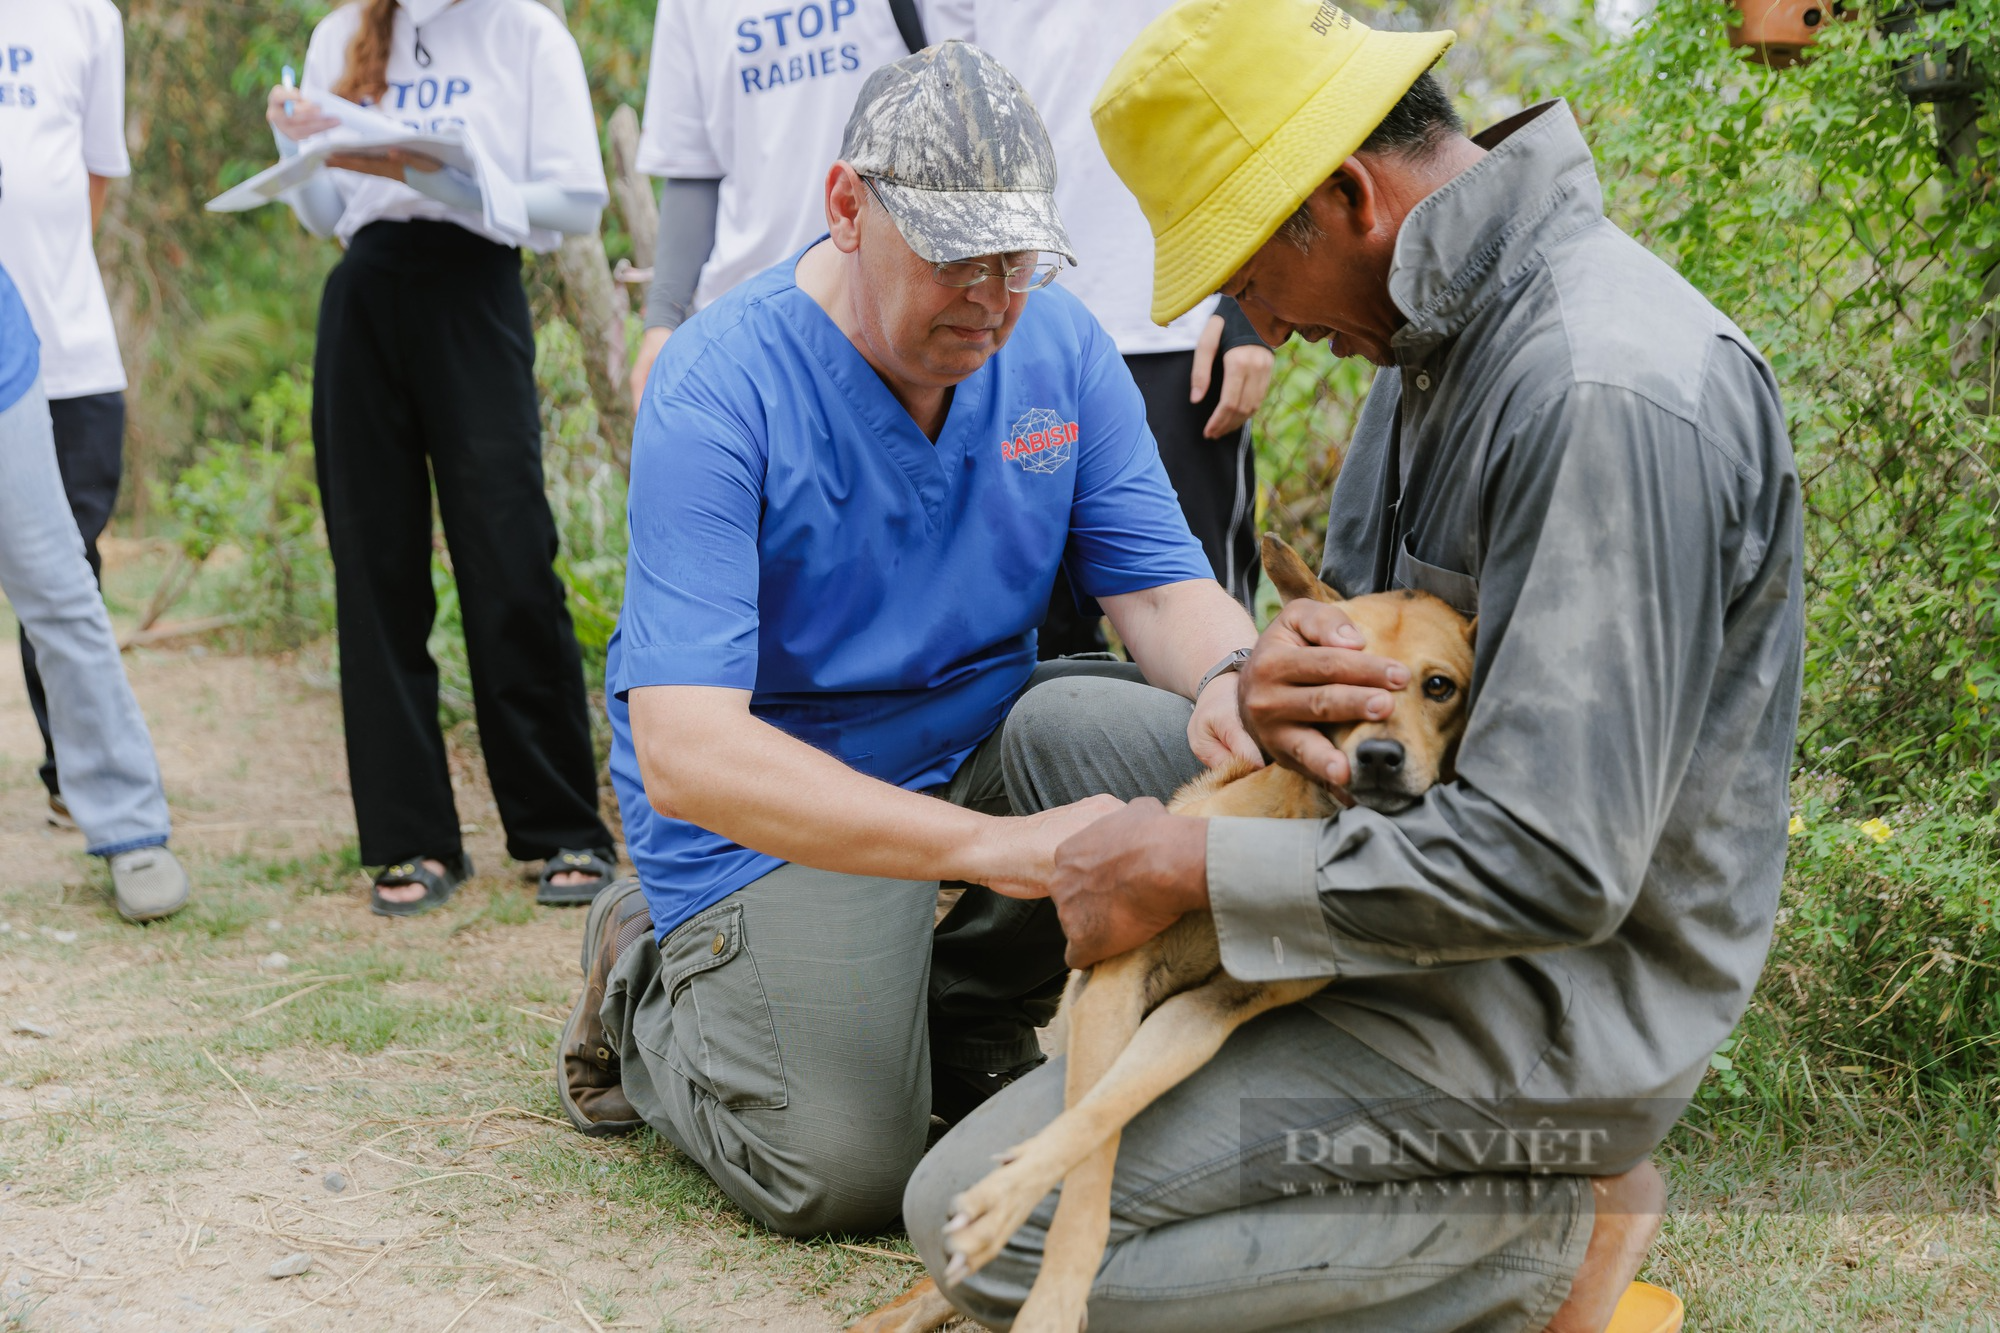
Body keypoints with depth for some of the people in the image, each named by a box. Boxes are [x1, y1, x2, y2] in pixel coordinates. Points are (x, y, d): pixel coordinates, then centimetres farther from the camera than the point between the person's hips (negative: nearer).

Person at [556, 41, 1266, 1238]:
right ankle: (647, 980, 13)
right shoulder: (719, 390, -25)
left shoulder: (1061, 347, -6)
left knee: (1181, 754, -24)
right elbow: (683, 755, -34)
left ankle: (967, 1014, 4)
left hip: (984, 737, 5)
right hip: (771, 797, -5)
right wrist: (994, 845, -43)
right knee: (839, 1170, -21)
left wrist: (1228, 681, -34)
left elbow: (1164, 587, -7)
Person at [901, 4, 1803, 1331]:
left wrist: (1194, 866, -21)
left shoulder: (1608, 397, -27)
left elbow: (1552, 868, -30)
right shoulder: (1447, 320, 6)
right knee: (1059, 721, 20)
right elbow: (1399, 644, 13)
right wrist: (1274, 679, -13)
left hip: (1559, 1008, -10)